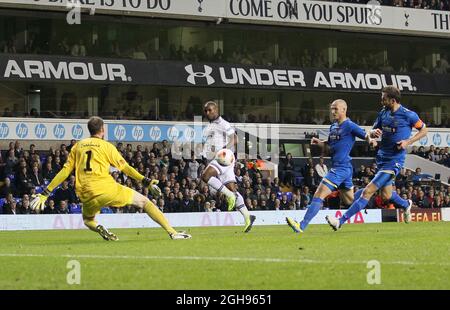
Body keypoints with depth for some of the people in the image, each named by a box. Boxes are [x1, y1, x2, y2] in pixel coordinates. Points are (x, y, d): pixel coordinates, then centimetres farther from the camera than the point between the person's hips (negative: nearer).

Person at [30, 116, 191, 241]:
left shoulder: (77, 146, 16)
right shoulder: (106, 146, 6)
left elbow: (64, 171, 10)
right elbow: (125, 168, 5)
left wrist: (45, 193, 12)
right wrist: (146, 182, 11)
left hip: (87, 196, 3)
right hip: (107, 189, -3)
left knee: (87, 220, 33)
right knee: (144, 202, 9)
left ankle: (99, 229, -5)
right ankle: (172, 232, -2)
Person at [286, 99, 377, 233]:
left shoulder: (349, 126, -11)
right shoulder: (333, 126, 15)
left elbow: (366, 135, -8)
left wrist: (371, 140, -31)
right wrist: (319, 142, 6)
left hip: (341, 168, -10)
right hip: (337, 166, 10)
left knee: (319, 196, -16)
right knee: (350, 201, 20)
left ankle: (302, 226, -21)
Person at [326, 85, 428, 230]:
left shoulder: (408, 115, -12)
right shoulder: (383, 112, 6)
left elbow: (424, 130, 0)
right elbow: (372, 133, 15)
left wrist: (408, 142, -13)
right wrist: (374, 132, -10)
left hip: (394, 161, -7)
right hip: (382, 157, 7)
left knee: (368, 191, -13)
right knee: (386, 195, 18)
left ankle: (341, 221, -15)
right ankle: (406, 205, 50)